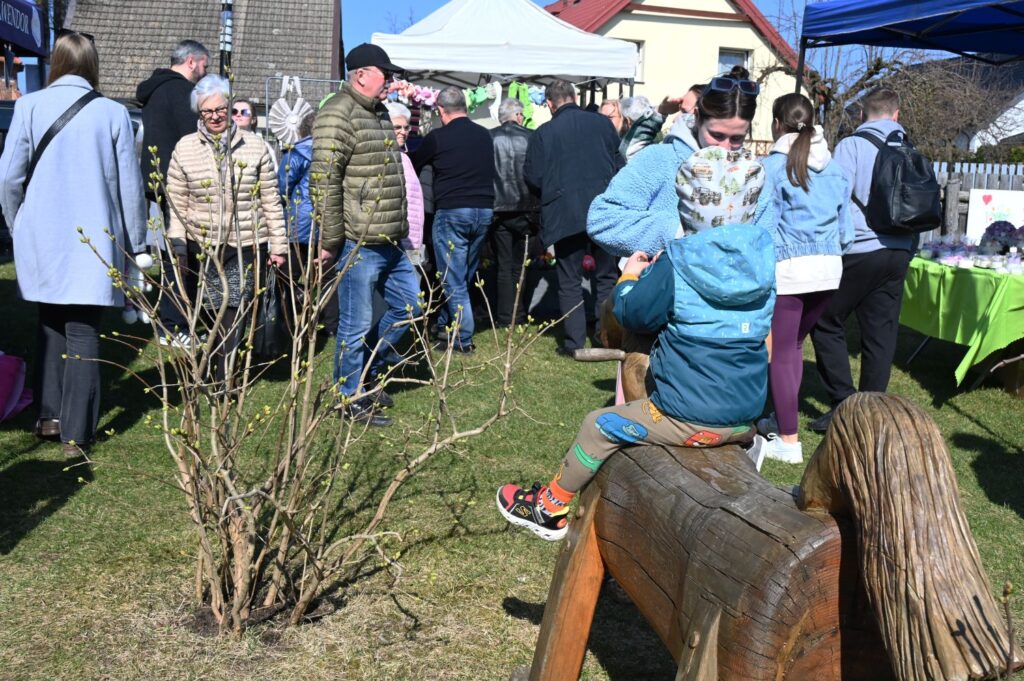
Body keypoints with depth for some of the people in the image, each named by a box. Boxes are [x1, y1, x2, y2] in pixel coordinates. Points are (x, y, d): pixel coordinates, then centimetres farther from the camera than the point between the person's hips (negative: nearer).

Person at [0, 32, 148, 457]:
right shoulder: (112, 113, -5)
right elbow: (129, 184, -1)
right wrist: (135, 241, 10)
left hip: (42, 240, 1)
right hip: (93, 241, -1)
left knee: (49, 324, 19)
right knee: (83, 332, 4)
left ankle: (49, 416, 19)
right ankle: (76, 434, 4)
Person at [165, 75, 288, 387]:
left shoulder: (254, 146, 3)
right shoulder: (184, 149, 4)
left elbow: (270, 200, 6)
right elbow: (177, 206, 6)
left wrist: (279, 244, 4)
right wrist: (178, 251, 2)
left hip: (247, 247, -1)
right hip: (203, 247, 1)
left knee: (234, 314, -4)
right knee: (210, 314, 5)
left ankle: (224, 380, 4)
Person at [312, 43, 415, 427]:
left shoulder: (379, 113, 18)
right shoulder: (339, 115, -13)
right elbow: (325, 181, -19)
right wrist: (331, 241, -18)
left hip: (391, 242, 10)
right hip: (359, 244, -10)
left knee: (410, 304, 17)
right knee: (356, 324, 1)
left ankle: (370, 373, 32)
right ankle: (351, 400, 16)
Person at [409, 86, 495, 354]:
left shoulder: (438, 138, -8)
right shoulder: (484, 135, 6)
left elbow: (413, 163, 8)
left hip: (451, 212, -6)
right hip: (484, 210, 6)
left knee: (453, 279, 0)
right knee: (466, 275, 15)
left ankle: (463, 340, 0)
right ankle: (446, 324, 28)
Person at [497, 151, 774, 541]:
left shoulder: (677, 264, -15)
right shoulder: (764, 256, 0)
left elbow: (634, 315, -4)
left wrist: (629, 276, 18)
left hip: (689, 418, -4)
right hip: (747, 417, 5)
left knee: (599, 427, 16)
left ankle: (551, 509, 31)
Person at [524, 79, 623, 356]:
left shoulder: (543, 133, -5)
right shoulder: (602, 123, 2)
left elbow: (532, 179, -3)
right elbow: (620, 164, 6)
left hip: (565, 215, -2)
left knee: (569, 280, 6)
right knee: (606, 276, 13)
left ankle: (575, 342, 5)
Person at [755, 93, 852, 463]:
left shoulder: (773, 166, -6)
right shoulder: (833, 167, 10)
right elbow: (845, 228, 13)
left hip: (788, 267, -6)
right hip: (829, 267, 6)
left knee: (780, 353, 2)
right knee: (794, 344, 21)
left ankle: (788, 440, 4)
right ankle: (783, 418, 31)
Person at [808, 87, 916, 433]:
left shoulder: (852, 146, -6)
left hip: (860, 251, -5)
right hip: (899, 253, 5)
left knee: (827, 323, 6)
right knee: (881, 333, 8)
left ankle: (844, 405, 2)